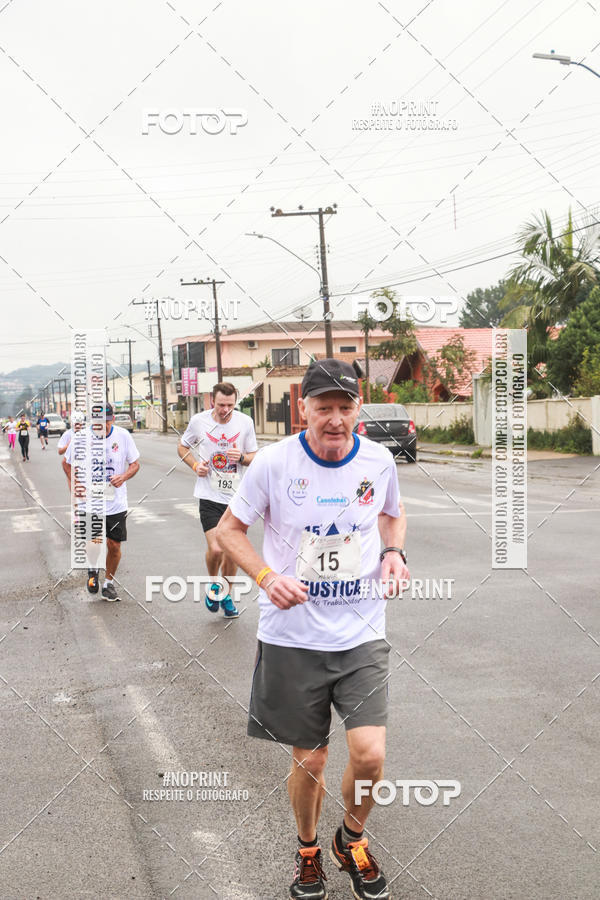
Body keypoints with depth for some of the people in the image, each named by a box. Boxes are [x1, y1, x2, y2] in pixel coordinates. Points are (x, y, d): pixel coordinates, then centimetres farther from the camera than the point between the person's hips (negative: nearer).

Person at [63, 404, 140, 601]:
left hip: (116, 502, 1)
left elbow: (135, 464, 4)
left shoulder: (123, 436, -7)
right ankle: (93, 570, 27)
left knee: (114, 545, 6)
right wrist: (74, 483, -3)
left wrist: (124, 477, -16)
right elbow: (66, 463, 9)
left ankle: (109, 583, 30)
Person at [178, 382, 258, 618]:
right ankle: (213, 584, 16)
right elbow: (183, 446, 13)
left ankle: (226, 595, 32)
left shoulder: (245, 422, -2)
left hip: (236, 496, 2)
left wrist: (241, 457, -15)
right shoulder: (199, 421, -4)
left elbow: (255, 457, 7)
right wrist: (195, 465, -5)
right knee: (216, 549, -16)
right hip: (209, 496, -2)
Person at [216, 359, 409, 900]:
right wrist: (267, 576, -16)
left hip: (362, 635, 1)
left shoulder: (379, 460, -3)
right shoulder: (274, 462, -10)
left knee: (370, 754, -10)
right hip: (292, 636, -1)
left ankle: (353, 839, 23)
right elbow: (229, 528, 1)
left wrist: (394, 552, -3)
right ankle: (308, 849, 40)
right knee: (309, 759, 9)